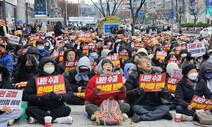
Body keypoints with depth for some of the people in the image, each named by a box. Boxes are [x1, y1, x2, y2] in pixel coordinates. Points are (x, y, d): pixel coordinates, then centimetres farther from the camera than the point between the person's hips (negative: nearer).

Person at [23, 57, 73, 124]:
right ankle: (56, 119, -28)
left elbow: (70, 93, -2)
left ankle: (37, 117, -26)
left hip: (56, 107, 1)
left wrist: (60, 97, -23)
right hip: (39, 107, -1)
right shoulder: (35, 79, 0)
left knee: (67, 109, -26)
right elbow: (26, 95, -7)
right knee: (29, 110, -28)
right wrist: (39, 98, -24)